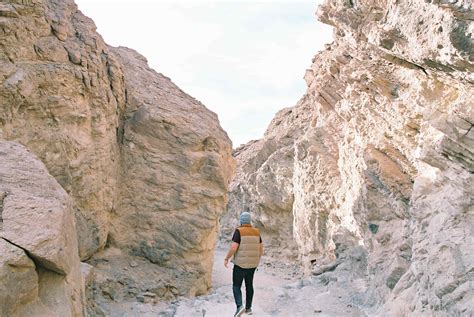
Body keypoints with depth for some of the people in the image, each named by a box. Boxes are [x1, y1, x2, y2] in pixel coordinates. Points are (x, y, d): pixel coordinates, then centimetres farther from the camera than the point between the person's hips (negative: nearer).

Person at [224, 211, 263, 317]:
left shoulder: (239, 231, -14)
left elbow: (233, 247, -21)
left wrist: (226, 258, -9)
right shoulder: (256, 232, 3)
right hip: (252, 263, 5)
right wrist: (258, 259, 23)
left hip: (240, 263, -5)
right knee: (249, 285, 19)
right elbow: (261, 248, 8)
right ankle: (248, 308, 24)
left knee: (236, 286, 3)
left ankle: (240, 306, -17)